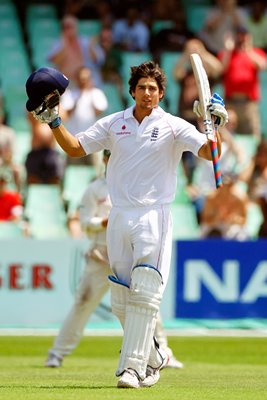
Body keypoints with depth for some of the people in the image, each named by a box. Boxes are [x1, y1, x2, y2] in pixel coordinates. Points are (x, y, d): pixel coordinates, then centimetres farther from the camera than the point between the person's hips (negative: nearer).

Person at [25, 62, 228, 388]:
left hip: (153, 217, -4)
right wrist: (52, 120, 0)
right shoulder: (113, 124, 10)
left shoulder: (173, 126, -1)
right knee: (121, 301, 7)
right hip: (119, 216, 4)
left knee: (145, 295, -13)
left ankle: (132, 367, -15)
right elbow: (74, 148, 11)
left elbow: (209, 153, -10)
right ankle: (152, 357, 25)